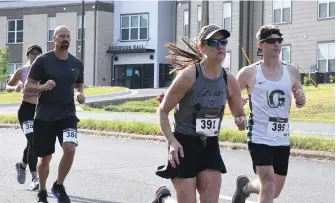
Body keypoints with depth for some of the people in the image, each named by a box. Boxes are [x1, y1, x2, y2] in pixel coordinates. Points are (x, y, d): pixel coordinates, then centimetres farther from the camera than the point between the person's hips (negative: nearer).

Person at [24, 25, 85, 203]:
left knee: (70, 149, -22)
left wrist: (80, 94, -1)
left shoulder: (77, 64, 6)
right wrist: (43, 87, -23)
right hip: (44, 116, -2)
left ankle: (58, 186, 1)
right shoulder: (42, 60, -5)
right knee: (45, 158, 7)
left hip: (67, 114, 2)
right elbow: (28, 86, -4)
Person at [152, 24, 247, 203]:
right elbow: (162, 111, -9)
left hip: (210, 146, 5)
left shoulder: (229, 81, 0)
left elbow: (239, 114, 15)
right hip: (184, 145, -5)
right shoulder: (188, 76, -15)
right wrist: (172, 141, -21)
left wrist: (241, 121, -10)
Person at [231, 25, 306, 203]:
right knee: (268, 183, -18)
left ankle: (245, 187, 44)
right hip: (259, 137, -5)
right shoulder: (249, 72, -6)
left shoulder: (292, 71, 5)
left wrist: (301, 100, -7)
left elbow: (299, 102, 16)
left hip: (282, 139, 5)